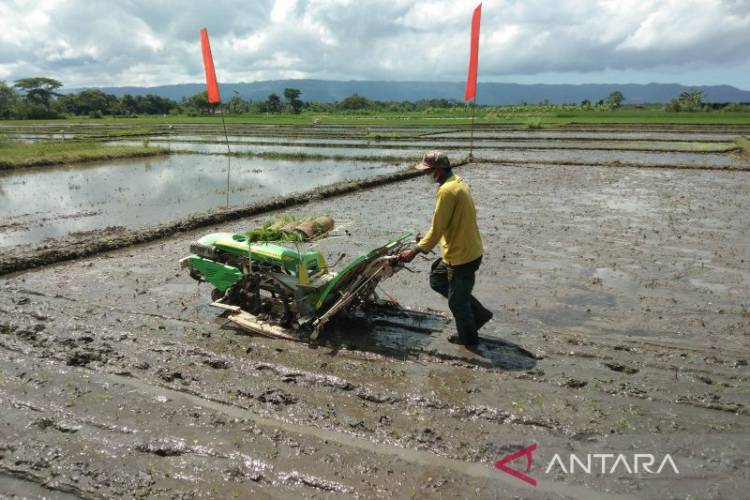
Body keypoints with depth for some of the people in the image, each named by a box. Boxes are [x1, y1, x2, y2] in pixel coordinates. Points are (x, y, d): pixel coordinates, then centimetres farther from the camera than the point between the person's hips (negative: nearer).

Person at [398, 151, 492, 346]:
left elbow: (437, 229, -23)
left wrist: (415, 251, -14)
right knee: (437, 279, 24)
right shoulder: (458, 182, 8)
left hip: (462, 255, -10)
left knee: (457, 300, 9)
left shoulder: (446, 190, -24)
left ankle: (468, 337, 32)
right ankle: (478, 313, 29)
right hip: (466, 249, 10)